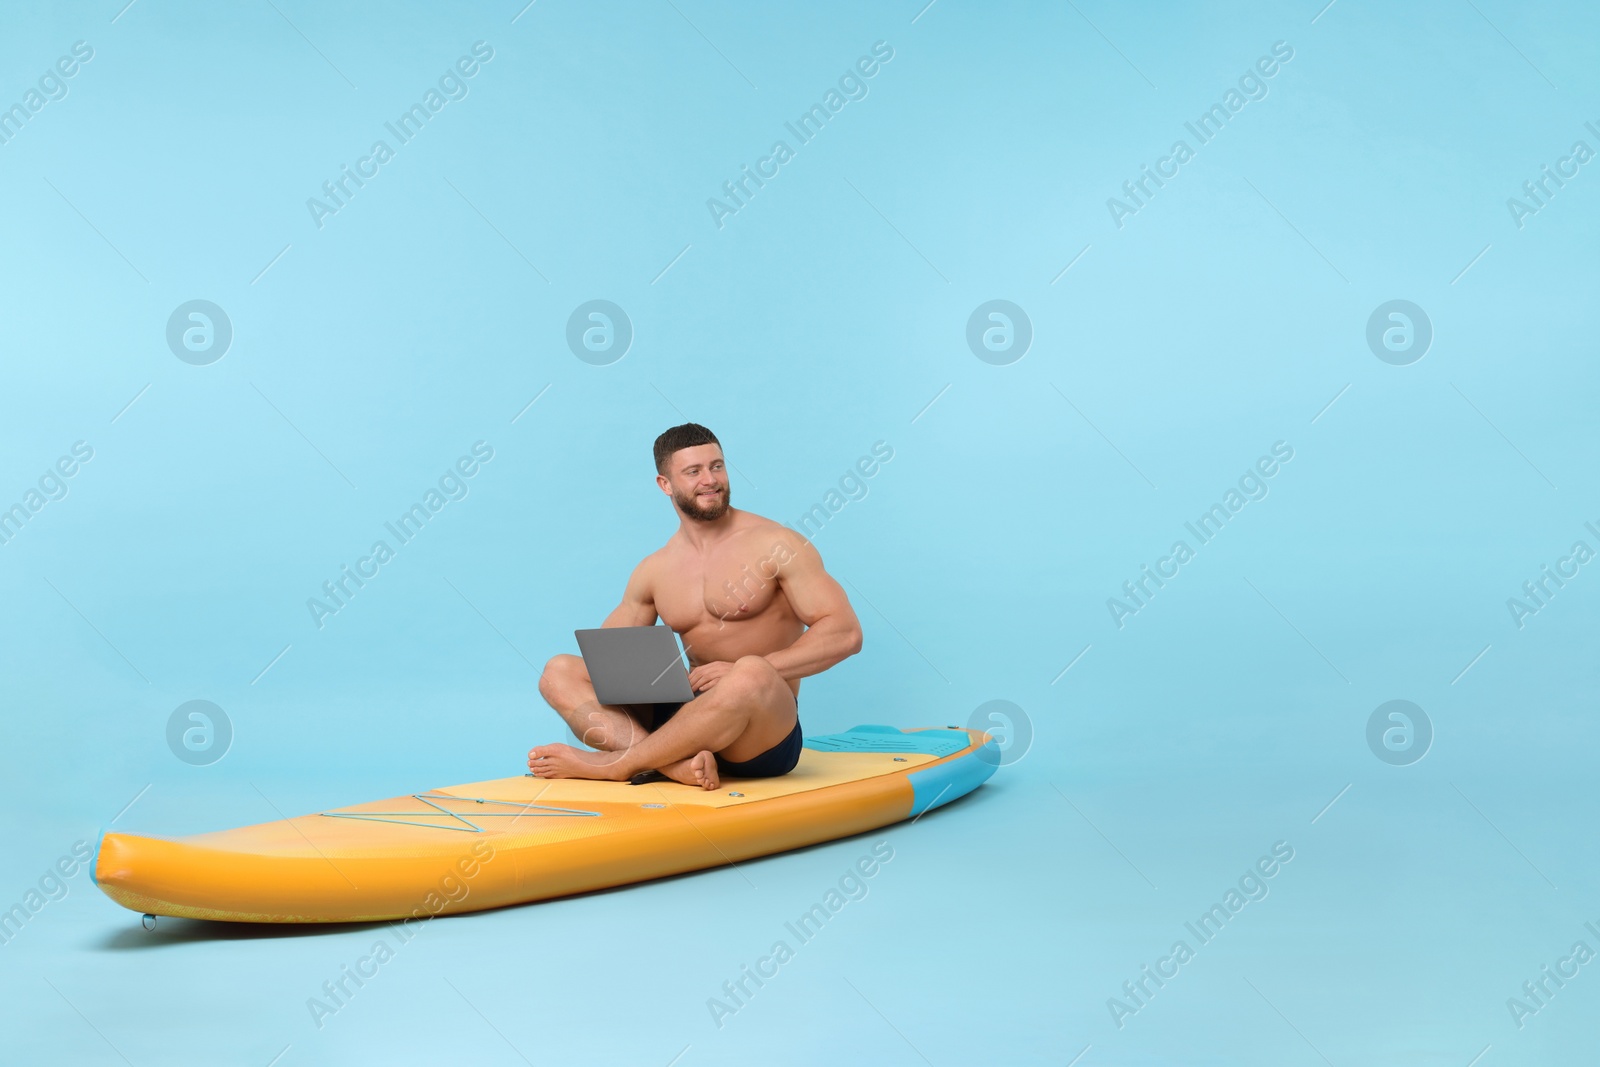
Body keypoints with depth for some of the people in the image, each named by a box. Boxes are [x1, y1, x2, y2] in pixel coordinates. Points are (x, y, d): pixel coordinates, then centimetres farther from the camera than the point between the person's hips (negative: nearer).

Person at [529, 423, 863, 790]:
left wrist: (749, 670, -20)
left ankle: (612, 765, -24)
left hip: (763, 732, -5)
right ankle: (676, 763, -33)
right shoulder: (653, 571, 12)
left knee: (750, 675, -39)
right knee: (559, 672, -8)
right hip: (686, 717, 5)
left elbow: (845, 633, -10)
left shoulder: (775, 545, -3)